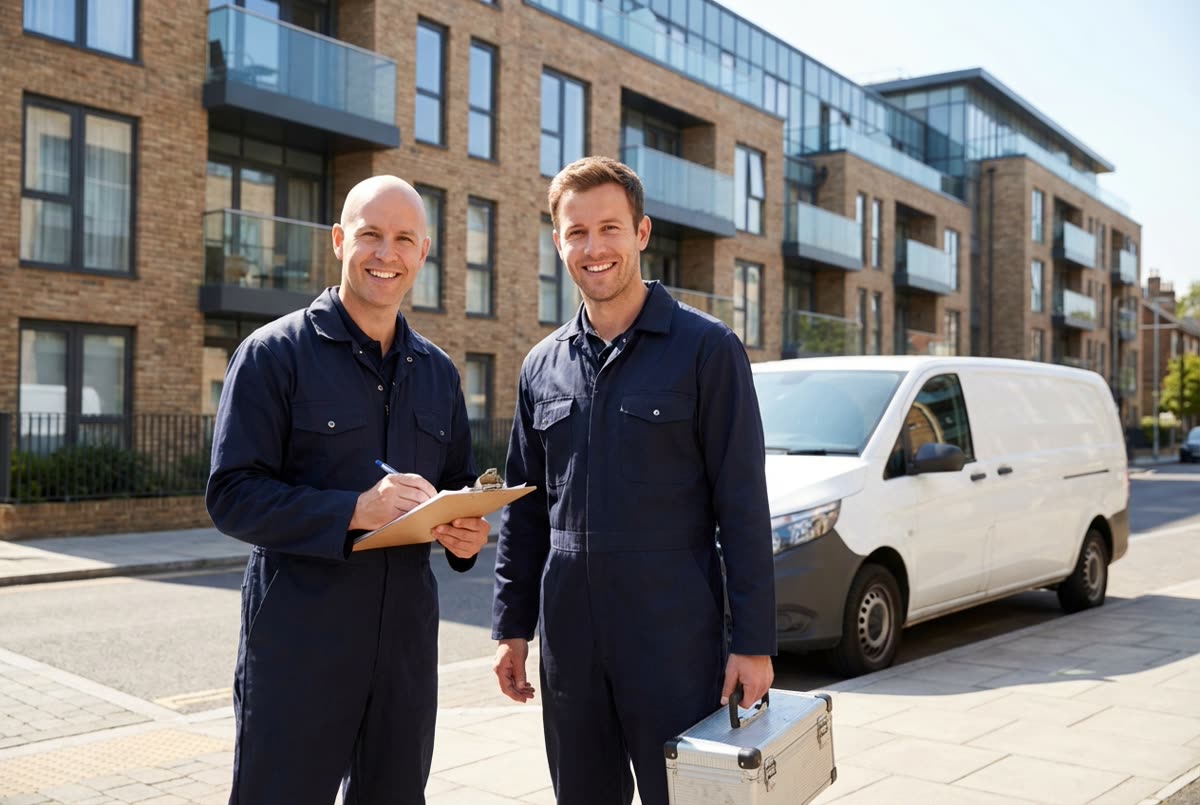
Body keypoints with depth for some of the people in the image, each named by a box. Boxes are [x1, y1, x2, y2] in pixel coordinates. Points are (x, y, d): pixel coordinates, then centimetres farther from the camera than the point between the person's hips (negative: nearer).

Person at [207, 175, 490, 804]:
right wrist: (355, 510, -24)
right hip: (299, 640, -5)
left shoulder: (437, 371, 11)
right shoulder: (276, 353, -6)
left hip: (406, 637, 5)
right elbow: (232, 495, -12)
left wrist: (468, 533, -4)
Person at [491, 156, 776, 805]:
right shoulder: (542, 366, 8)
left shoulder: (705, 349, -6)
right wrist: (512, 625, 9)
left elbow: (742, 505, -8)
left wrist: (753, 641, -10)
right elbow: (524, 512, 13)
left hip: (674, 636, -4)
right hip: (568, 638, 5)